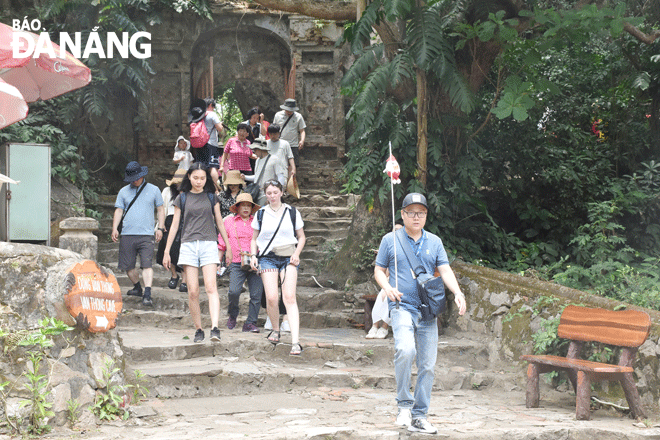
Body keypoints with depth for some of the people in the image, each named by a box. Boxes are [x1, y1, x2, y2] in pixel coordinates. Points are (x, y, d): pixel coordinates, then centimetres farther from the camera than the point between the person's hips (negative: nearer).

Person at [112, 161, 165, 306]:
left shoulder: (153, 190, 9)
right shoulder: (124, 191, 12)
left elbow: (160, 210, 14)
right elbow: (119, 211, 12)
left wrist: (160, 228, 3)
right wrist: (115, 228, 0)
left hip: (146, 235, -2)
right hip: (127, 235, 2)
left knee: (147, 265, -14)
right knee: (128, 266, 6)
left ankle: (147, 294, -19)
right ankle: (137, 288, 29)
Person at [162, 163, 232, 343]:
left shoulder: (211, 197, 11)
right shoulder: (182, 198, 10)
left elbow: (219, 222, 17)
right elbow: (174, 225, 13)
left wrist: (228, 247, 17)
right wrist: (166, 251, 11)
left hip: (209, 244, 0)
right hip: (188, 245, 1)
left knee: (211, 286, -16)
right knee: (193, 291, -5)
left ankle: (215, 328, -25)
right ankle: (198, 330, 5)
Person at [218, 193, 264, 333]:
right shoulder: (228, 221, 13)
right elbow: (222, 244, 15)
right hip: (236, 264, -1)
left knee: (256, 294, -6)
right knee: (234, 291, -18)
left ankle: (251, 323, 4)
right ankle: (232, 315, 9)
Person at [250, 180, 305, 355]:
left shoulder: (292, 213, 8)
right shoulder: (260, 214, 10)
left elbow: (301, 237, 14)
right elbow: (254, 238, 19)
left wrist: (297, 254, -3)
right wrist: (253, 255, 2)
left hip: (289, 258, -1)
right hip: (267, 258, 1)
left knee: (289, 297, -15)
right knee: (271, 297, -14)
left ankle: (295, 342, -21)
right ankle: (275, 329, 15)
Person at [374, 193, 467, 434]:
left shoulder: (434, 242, 13)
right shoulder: (390, 240, 5)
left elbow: (445, 270, 7)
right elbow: (379, 270, 10)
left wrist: (457, 292, -11)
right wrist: (387, 288, -11)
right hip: (402, 306, -4)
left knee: (427, 365, 3)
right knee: (405, 349, -29)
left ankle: (419, 415, 14)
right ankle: (404, 404, -14)